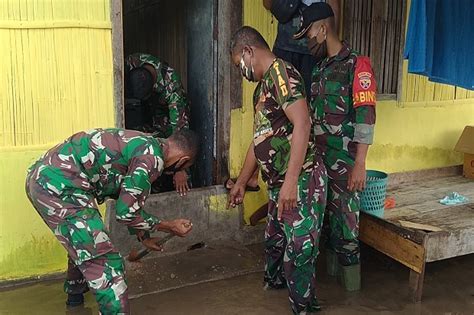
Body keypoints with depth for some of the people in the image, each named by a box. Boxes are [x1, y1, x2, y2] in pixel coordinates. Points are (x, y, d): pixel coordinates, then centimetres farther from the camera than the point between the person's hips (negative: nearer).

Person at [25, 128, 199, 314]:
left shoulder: (144, 144, 17)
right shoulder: (152, 158, -12)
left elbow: (127, 202, 30)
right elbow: (126, 213, -10)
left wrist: (143, 236, 39)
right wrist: (169, 227, 2)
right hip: (59, 187, -11)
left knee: (84, 243, 34)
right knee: (105, 262, -8)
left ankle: (75, 292, 58)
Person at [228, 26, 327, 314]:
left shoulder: (280, 72, -13)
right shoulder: (263, 86, 17)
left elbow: (302, 124, -24)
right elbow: (259, 140, 24)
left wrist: (290, 181, -29)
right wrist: (242, 182, 28)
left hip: (301, 180, -10)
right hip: (279, 183, 10)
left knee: (299, 248, 0)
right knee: (275, 239, 25)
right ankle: (275, 282, 48)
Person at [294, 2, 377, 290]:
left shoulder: (356, 64, -10)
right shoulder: (320, 68, 14)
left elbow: (365, 116, -16)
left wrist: (360, 164, -21)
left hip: (344, 160, -7)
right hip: (320, 158, 7)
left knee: (346, 217, 0)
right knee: (328, 213, 14)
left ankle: (350, 275, 13)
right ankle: (332, 266, 27)